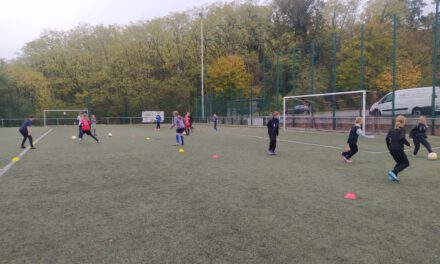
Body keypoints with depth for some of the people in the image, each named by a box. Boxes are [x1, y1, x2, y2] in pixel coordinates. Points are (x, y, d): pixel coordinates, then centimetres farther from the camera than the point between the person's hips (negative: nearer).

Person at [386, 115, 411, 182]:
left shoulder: (392, 129, 12)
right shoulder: (402, 129, -5)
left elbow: (387, 138, 6)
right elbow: (402, 138, -20)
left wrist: (389, 147, 15)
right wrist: (408, 144, -5)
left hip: (391, 149, 7)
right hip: (398, 149, -7)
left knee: (399, 162, 22)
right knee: (406, 163, 7)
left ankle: (393, 176, 10)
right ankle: (393, 172, -12)